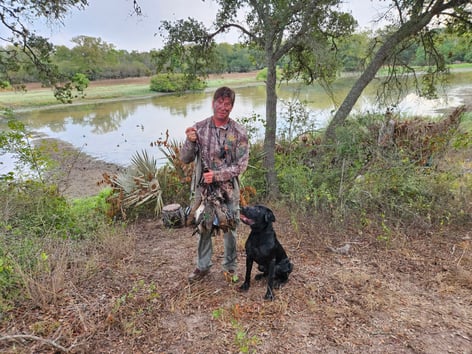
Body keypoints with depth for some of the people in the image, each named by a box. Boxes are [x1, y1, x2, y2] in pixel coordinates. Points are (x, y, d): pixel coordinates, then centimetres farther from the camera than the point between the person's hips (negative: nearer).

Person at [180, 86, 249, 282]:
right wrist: (190, 141, -22)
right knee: (203, 228, 15)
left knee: (229, 229, 12)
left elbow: (241, 165, -9)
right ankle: (203, 266, 36)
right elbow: (185, 159, -2)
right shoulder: (199, 128, -4)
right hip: (202, 188, 2)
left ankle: (230, 267, 34)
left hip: (228, 189, -1)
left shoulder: (239, 132, -8)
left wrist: (217, 175, -20)